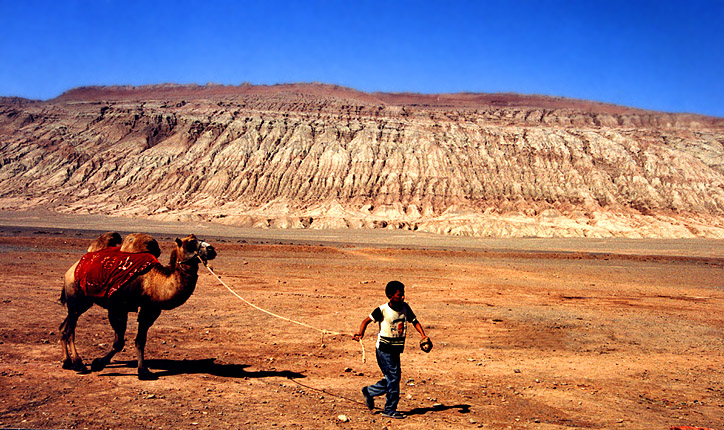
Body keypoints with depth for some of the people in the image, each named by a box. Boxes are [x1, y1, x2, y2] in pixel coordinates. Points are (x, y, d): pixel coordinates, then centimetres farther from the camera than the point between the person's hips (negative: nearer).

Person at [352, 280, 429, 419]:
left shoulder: (405, 307, 1)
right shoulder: (382, 310, -15)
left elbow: (414, 321, 11)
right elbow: (367, 320, -8)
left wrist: (423, 335, -4)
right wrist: (361, 333, -24)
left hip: (396, 350, 6)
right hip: (384, 349, -6)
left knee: (393, 377, 11)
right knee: (393, 378, -6)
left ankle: (369, 391, 32)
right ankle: (390, 410, 8)